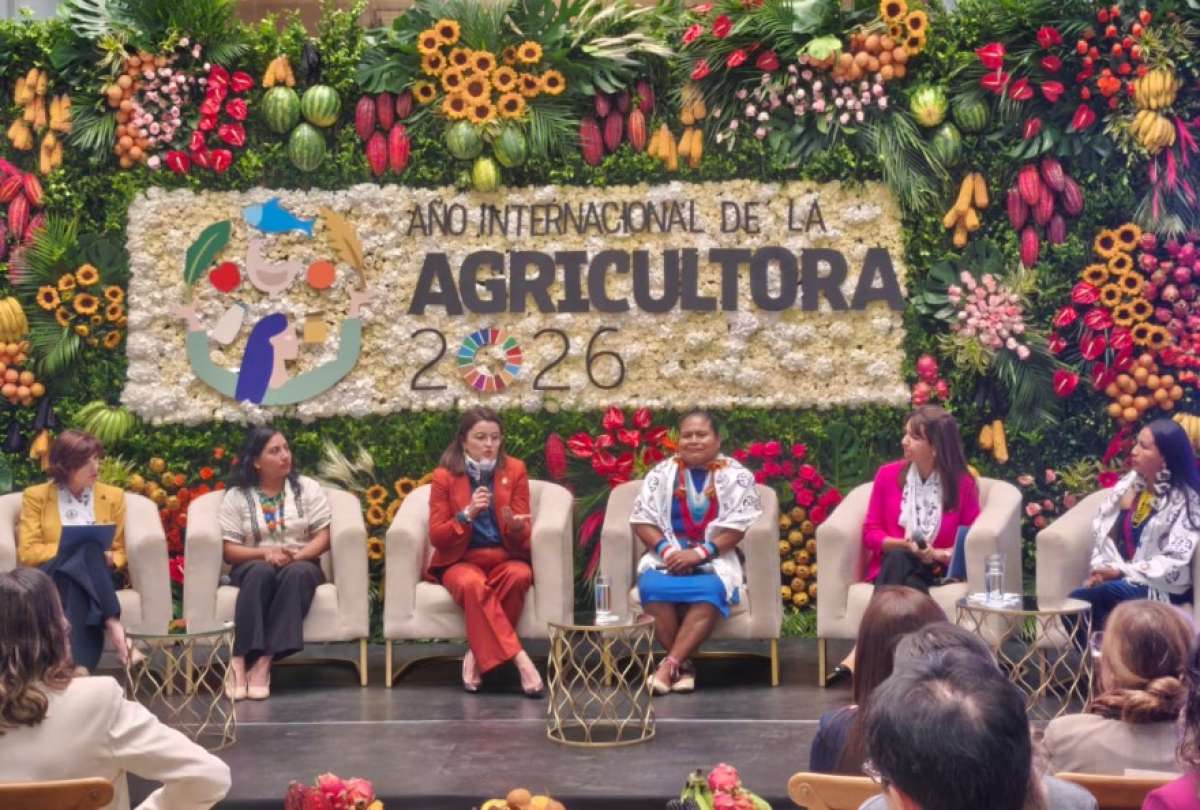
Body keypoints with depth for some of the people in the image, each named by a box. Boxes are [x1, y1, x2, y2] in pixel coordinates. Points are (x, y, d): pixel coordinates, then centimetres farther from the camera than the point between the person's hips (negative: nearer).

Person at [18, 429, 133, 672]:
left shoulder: (114, 496, 15)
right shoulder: (36, 496, 8)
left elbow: (122, 551, 15)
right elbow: (27, 552, -1)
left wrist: (108, 558, -10)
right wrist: (73, 551, -13)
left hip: (98, 576, 2)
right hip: (50, 575, -2)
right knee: (87, 550, -36)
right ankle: (112, 623, -47)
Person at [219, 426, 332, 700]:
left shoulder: (307, 488, 6)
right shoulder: (236, 496, 3)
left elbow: (323, 537, 1)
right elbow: (229, 550, -1)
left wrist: (297, 555, -18)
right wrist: (265, 553, -19)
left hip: (301, 564, 1)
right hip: (253, 566, -1)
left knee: (297, 573, -36)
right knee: (262, 571, -37)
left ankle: (264, 661, -40)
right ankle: (241, 660, -39)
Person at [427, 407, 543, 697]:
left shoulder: (514, 470, 4)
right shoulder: (444, 476, -1)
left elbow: (523, 537, 2)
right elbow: (436, 537, -4)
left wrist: (516, 526, -23)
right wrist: (467, 515, -21)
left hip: (505, 558, 2)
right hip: (461, 561, -2)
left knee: (519, 576, -34)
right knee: (472, 584, -37)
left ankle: (478, 654, -21)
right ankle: (520, 659, -37)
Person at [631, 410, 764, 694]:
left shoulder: (736, 476, 6)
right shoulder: (662, 473, 12)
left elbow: (738, 527, -4)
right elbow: (642, 520, 5)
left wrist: (699, 553, -16)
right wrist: (667, 550, -13)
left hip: (715, 560, -2)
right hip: (667, 558, 2)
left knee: (709, 591, -35)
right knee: (652, 586, -32)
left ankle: (669, 665, -35)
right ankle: (683, 664, -23)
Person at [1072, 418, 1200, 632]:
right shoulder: (1129, 483, 11)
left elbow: (1174, 563, -14)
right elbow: (1102, 529, 10)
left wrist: (1122, 571, -16)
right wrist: (1101, 569, -6)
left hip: (1158, 587, -5)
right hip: (1119, 579, 5)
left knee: (1080, 600, -29)